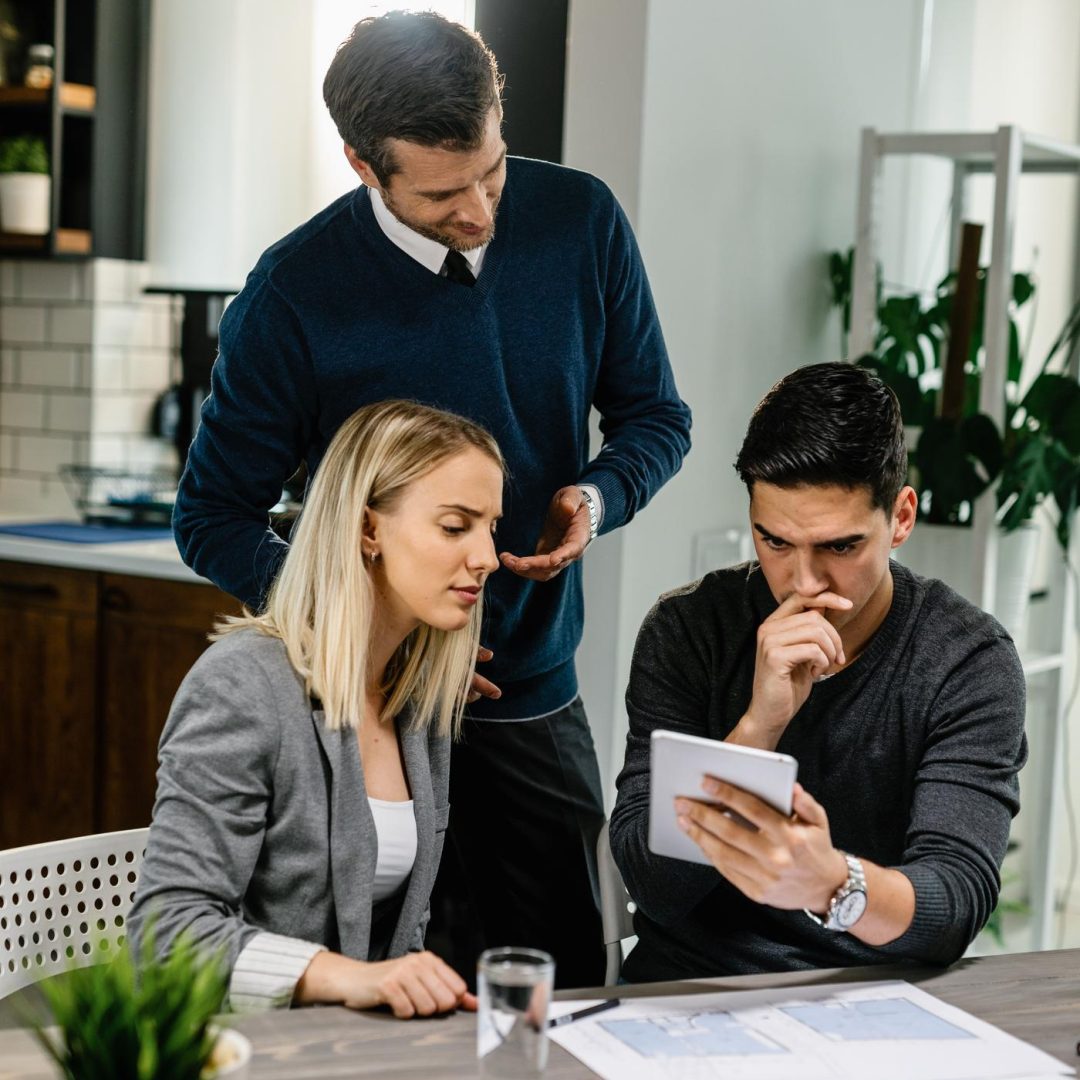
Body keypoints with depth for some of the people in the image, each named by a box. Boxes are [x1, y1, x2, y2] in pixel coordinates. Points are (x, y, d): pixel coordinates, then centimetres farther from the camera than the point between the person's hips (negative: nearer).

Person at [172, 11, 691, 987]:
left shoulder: (581, 222, -4)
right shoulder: (294, 294, -13)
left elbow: (655, 414, 8)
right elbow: (214, 519, -5)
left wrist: (600, 496, -14)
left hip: (537, 686, 3)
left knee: (565, 989, 6)